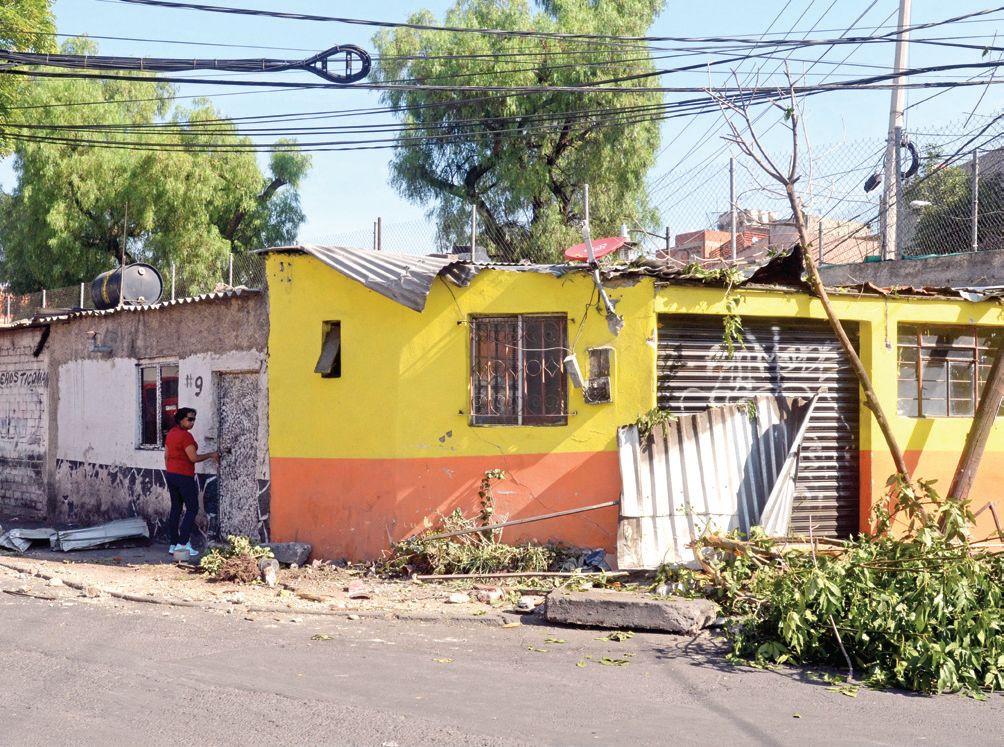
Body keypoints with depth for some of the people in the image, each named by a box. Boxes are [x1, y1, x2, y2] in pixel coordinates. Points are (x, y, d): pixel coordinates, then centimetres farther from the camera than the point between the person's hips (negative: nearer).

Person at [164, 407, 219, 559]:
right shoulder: (185, 435, -17)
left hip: (171, 475, 9)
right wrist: (211, 455, -7)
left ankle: (174, 544, 12)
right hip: (184, 476, -9)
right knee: (192, 509, -1)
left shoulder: (171, 433, 10)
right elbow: (193, 458, -19)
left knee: (175, 509, 12)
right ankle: (183, 543, -8)